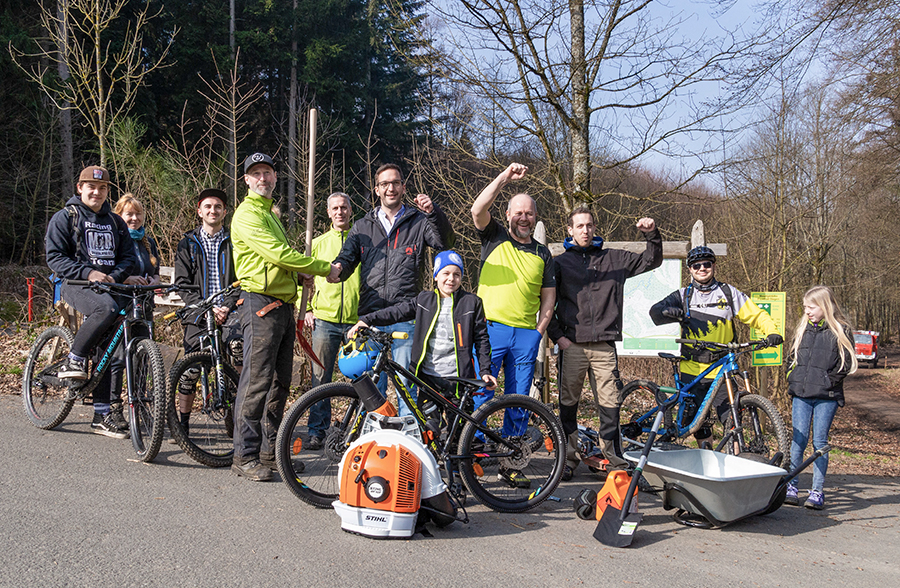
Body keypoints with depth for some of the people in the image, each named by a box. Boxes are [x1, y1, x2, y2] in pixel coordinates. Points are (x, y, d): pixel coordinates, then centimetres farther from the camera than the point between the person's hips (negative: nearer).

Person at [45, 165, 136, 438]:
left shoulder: (115, 222, 18)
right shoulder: (65, 218, 4)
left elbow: (128, 256, 14)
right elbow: (54, 257, -4)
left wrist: (114, 276, -7)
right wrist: (88, 273, -18)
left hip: (110, 286, 5)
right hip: (75, 284, -4)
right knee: (106, 307, -37)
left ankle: (102, 415, 5)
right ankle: (73, 361, -21)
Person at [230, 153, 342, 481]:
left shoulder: (272, 215, 24)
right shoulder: (247, 214, -7)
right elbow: (278, 253, -17)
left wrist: (302, 276, 8)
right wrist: (324, 268, -12)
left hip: (283, 305, 9)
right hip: (261, 304, -9)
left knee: (279, 382, 10)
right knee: (257, 380, -10)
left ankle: (270, 450, 17)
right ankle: (245, 456, -7)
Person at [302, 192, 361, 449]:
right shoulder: (318, 243, 14)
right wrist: (306, 308, 6)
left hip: (357, 319, -1)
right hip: (324, 319, 1)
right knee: (320, 378, 1)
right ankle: (317, 431, 8)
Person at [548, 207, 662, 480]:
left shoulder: (614, 259, 13)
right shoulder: (560, 263, 10)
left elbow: (652, 261, 18)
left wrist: (652, 234, 1)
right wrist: (557, 336, -1)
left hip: (604, 346, 1)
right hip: (572, 345, 0)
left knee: (610, 404, -2)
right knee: (568, 403, 2)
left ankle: (614, 460, 5)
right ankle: (568, 458, 12)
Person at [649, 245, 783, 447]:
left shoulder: (728, 293, 5)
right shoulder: (683, 295, 6)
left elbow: (756, 315, 5)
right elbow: (655, 311, -7)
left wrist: (772, 332, -15)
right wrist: (670, 312, -30)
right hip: (692, 370, 1)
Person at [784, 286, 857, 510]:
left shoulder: (840, 331, -2)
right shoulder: (803, 329, 12)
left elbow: (846, 363, -4)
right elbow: (793, 356, 21)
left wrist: (828, 381, -10)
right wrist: (793, 378, 9)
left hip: (826, 396, -3)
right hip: (800, 394, 3)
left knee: (820, 441, -1)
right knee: (799, 439, 1)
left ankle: (817, 491, 5)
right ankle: (791, 486, 8)